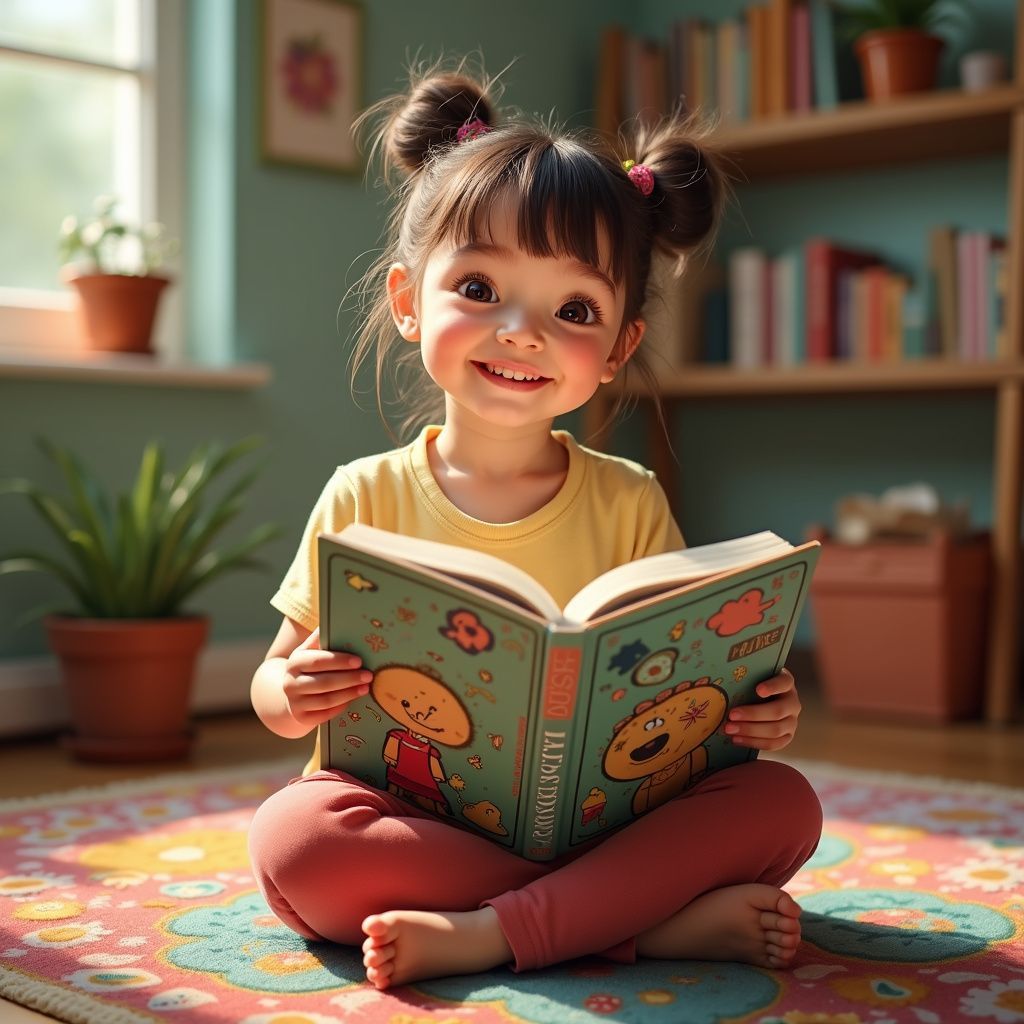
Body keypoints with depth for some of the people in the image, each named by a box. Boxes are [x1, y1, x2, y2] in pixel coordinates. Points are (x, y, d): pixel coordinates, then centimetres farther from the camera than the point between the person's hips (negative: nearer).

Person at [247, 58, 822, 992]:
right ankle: (654, 919, -27)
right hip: (408, 823, -1)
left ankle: (486, 936, -28)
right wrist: (291, 694, -20)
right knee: (291, 838, -31)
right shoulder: (364, 497, 0)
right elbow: (277, 681, 5)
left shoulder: (629, 505, 3)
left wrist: (755, 713, -17)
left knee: (782, 804, -20)